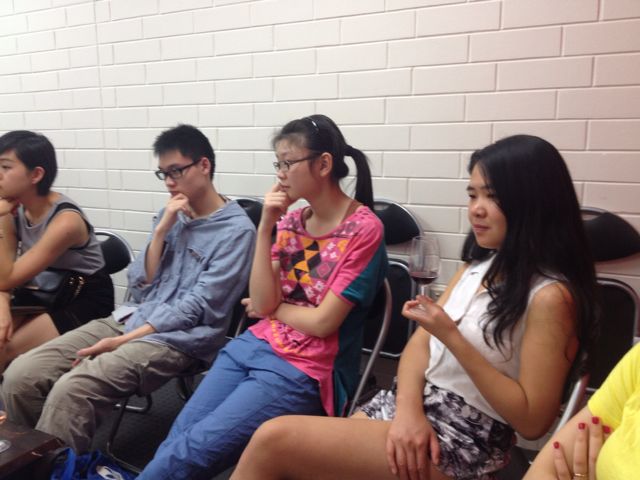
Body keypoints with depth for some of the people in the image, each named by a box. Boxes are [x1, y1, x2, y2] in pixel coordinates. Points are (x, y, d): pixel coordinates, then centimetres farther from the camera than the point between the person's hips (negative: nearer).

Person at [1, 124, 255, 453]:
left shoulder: (236, 229, -8)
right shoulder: (172, 216, 15)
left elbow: (196, 308, -13)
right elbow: (140, 288, 8)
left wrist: (123, 341, -15)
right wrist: (162, 230, -4)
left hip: (179, 339, -7)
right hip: (132, 318, 7)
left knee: (71, 391, -29)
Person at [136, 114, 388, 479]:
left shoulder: (364, 229, -12)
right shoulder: (291, 221, 6)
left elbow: (322, 322, -16)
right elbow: (261, 303, -2)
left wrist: (272, 306, 1)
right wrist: (265, 228, -8)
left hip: (304, 372, -6)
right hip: (255, 346, 6)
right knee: (175, 442, -4)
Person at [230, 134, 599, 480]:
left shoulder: (550, 296, -14)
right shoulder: (480, 266, 10)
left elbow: (532, 420, -14)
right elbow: (421, 341, 6)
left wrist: (452, 337, -21)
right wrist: (408, 409, -12)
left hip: (463, 442, -6)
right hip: (412, 407, 7)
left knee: (274, 440, -19)